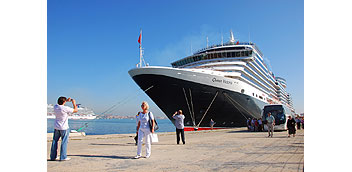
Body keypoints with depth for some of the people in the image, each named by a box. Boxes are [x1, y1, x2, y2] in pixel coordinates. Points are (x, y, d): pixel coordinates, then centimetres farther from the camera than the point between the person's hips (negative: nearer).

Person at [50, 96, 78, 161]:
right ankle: (63, 157, 1)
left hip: (56, 127, 6)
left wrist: (66, 100, 24)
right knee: (64, 142, 0)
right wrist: (74, 103, 5)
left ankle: (53, 156, 20)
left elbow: (59, 104, 26)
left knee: (55, 141, 13)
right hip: (64, 128, -6)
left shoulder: (55, 107, 1)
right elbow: (76, 110, -7)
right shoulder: (66, 108, -18)